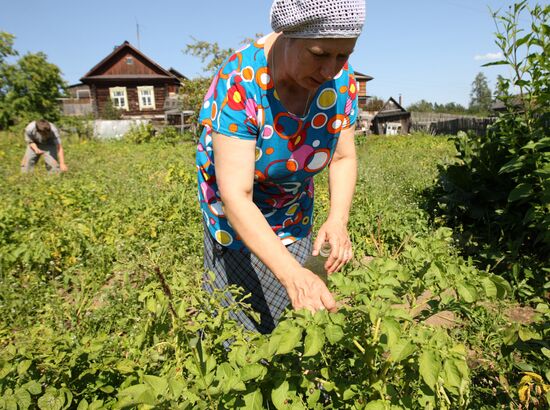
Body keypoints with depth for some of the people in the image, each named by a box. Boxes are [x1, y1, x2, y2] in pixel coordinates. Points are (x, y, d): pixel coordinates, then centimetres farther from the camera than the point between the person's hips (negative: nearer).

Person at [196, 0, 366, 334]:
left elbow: (344, 158, -6)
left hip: (295, 212, 4)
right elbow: (235, 196, -36)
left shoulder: (341, 79, -17)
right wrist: (293, 275, -45)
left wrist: (338, 221, -24)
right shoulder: (240, 84, -32)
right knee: (239, 319, 4)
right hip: (235, 214, -3)